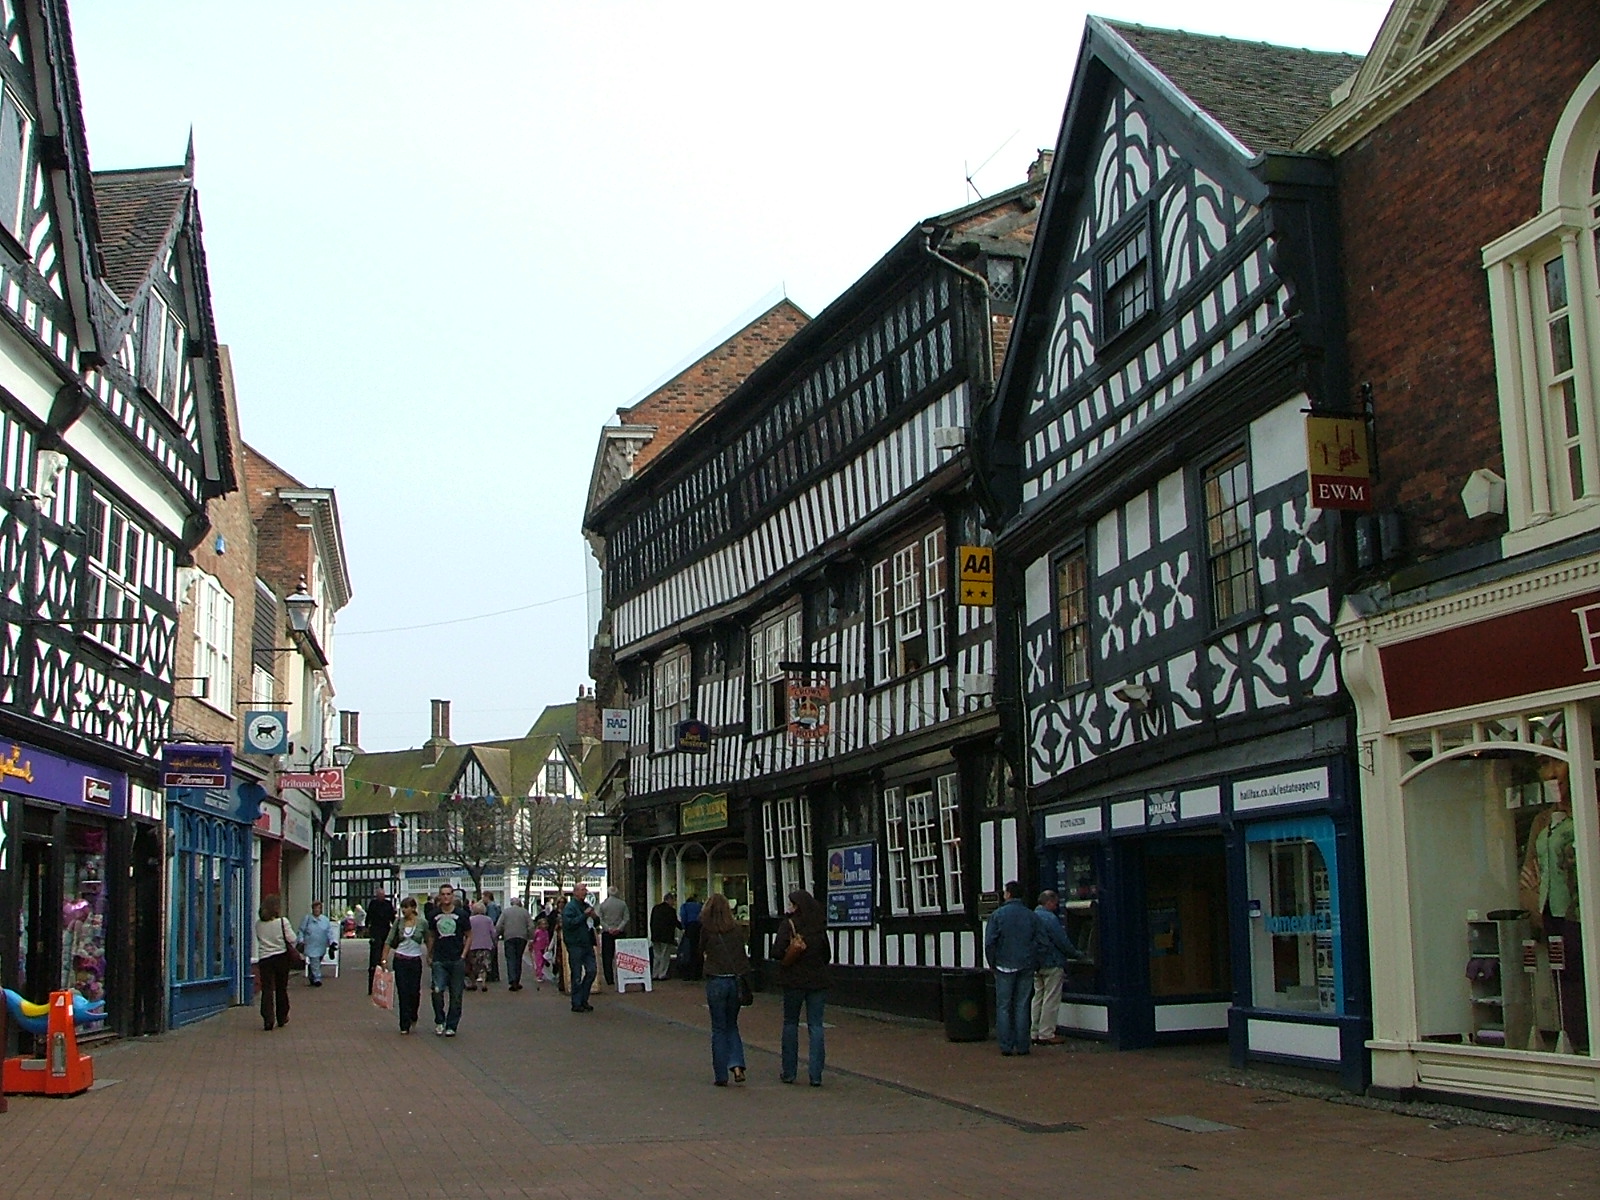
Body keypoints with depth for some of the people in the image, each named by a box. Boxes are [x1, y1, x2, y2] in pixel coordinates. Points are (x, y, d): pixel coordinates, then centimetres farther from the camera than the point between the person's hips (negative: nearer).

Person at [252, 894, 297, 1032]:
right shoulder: (283, 922, -10)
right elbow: (292, 939, -8)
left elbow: (258, 939, 6)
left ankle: (268, 1019, -14)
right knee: (281, 989, 14)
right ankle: (282, 1018, 24)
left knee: (267, 989, 0)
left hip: (264, 958, 1)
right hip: (281, 957, -1)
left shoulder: (258, 924, 0)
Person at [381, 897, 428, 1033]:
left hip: (415, 961, -1)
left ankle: (413, 1016, 32)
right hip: (400, 960, 1)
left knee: (414, 991, 1)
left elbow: (428, 941, 8)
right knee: (403, 993, -3)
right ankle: (405, 1026, 2)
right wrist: (384, 958, -7)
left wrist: (430, 957, 5)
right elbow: (389, 941, 0)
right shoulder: (398, 922, 1)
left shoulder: (422, 923, -2)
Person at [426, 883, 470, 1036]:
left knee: (456, 995, 3)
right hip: (439, 960, 1)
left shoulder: (461, 915, 1)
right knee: (437, 991, -13)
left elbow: (469, 936, 7)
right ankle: (439, 1021, 8)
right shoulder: (434, 915, 7)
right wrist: (430, 955, 11)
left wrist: (463, 955, -2)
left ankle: (451, 1026, 14)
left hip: (457, 960, -1)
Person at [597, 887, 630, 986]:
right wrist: (619, 928, -7)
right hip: (620, 932, 1)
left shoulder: (603, 904, -2)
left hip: (607, 933, -1)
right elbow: (626, 918, -4)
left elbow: (600, 919, -6)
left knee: (607, 957, 3)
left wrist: (608, 928, -8)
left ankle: (609, 980, -1)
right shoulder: (623, 904, 1)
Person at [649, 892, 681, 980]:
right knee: (665, 956, 2)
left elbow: (651, 923, 12)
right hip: (666, 936, -6)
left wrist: (653, 934, 17)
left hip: (655, 936, 6)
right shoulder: (671, 910, -10)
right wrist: (682, 926, 15)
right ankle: (662, 974, 1)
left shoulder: (655, 908, 10)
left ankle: (654, 974, 11)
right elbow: (676, 923, -5)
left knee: (656, 956, 11)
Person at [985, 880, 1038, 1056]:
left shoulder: (997, 915, -5)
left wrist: (993, 963, 4)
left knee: (1003, 1007, 4)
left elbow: (989, 943, -8)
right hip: (1026, 967, 2)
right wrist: (1035, 963, 12)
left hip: (1005, 966, -2)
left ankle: (1006, 1046, 2)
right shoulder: (1031, 916, 3)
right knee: (1022, 1007, 7)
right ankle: (1022, 1046, 5)